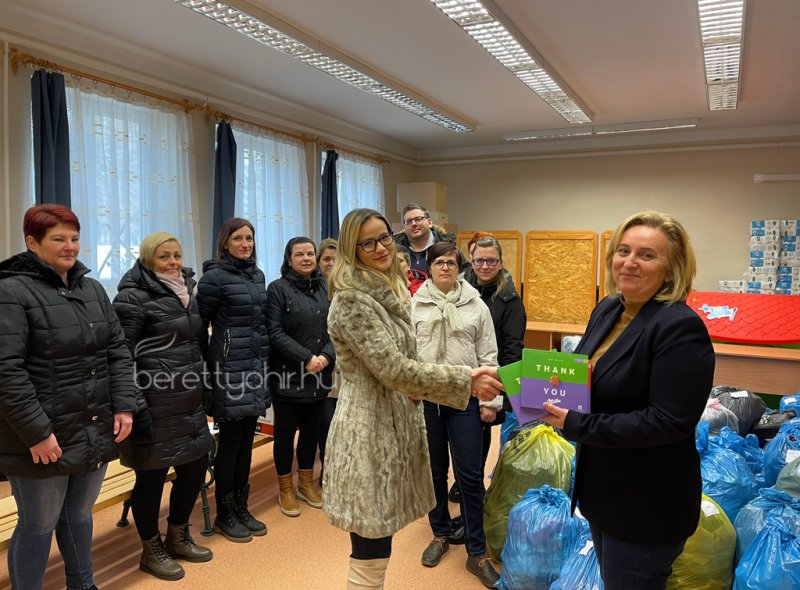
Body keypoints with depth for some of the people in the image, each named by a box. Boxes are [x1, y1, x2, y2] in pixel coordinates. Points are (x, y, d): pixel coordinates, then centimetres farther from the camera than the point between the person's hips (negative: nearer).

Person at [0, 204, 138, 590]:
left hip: (96, 433, 6)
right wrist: (36, 432, -18)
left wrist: (124, 405, 1)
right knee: (38, 525, 10)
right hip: (43, 439, -6)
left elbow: (118, 351, 10)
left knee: (79, 516, 21)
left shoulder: (93, 289, 10)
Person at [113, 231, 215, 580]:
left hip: (190, 401, 8)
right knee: (152, 475, 6)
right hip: (155, 402, -8)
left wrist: (202, 387, 20)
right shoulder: (134, 296, -11)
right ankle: (151, 550, 25)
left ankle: (178, 536, 34)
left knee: (196, 466, 14)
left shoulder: (186, 291, 13)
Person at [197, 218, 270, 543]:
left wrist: (264, 360, 15)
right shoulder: (214, 276, -9)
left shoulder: (258, 275, 11)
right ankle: (224, 515, 19)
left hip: (256, 365, 7)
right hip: (229, 368, -6)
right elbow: (199, 323, -6)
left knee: (246, 440, 13)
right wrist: (209, 363, -4)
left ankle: (242, 508, 26)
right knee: (230, 442, 3)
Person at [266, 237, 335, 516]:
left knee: (312, 430, 15)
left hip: (320, 376, 5)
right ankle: (286, 489, 24)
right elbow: (275, 333, -13)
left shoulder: (324, 288, 8)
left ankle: (306, 483, 32)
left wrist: (327, 356, -11)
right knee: (285, 432, 7)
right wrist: (307, 358, -18)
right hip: (288, 375, -4)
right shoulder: (277, 288, -6)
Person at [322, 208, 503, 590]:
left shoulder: (392, 291, 12)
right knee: (371, 558, 1)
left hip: (395, 422, 9)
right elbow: (393, 369, -25)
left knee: (377, 552, 20)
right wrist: (467, 381, -25)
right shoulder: (351, 300, -18)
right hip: (368, 430, -9)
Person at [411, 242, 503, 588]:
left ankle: (477, 552, 15)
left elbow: (488, 357, 2)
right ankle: (440, 534, 34)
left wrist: (489, 400, -2)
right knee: (434, 470, 14)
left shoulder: (476, 306, 2)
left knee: (470, 474, 1)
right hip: (424, 397, 1)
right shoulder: (413, 305, 2)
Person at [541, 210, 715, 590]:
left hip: (647, 506, -8)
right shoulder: (607, 310, 2)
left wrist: (577, 426, -26)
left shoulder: (680, 327, -22)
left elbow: (669, 422, -27)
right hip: (601, 487, 8)